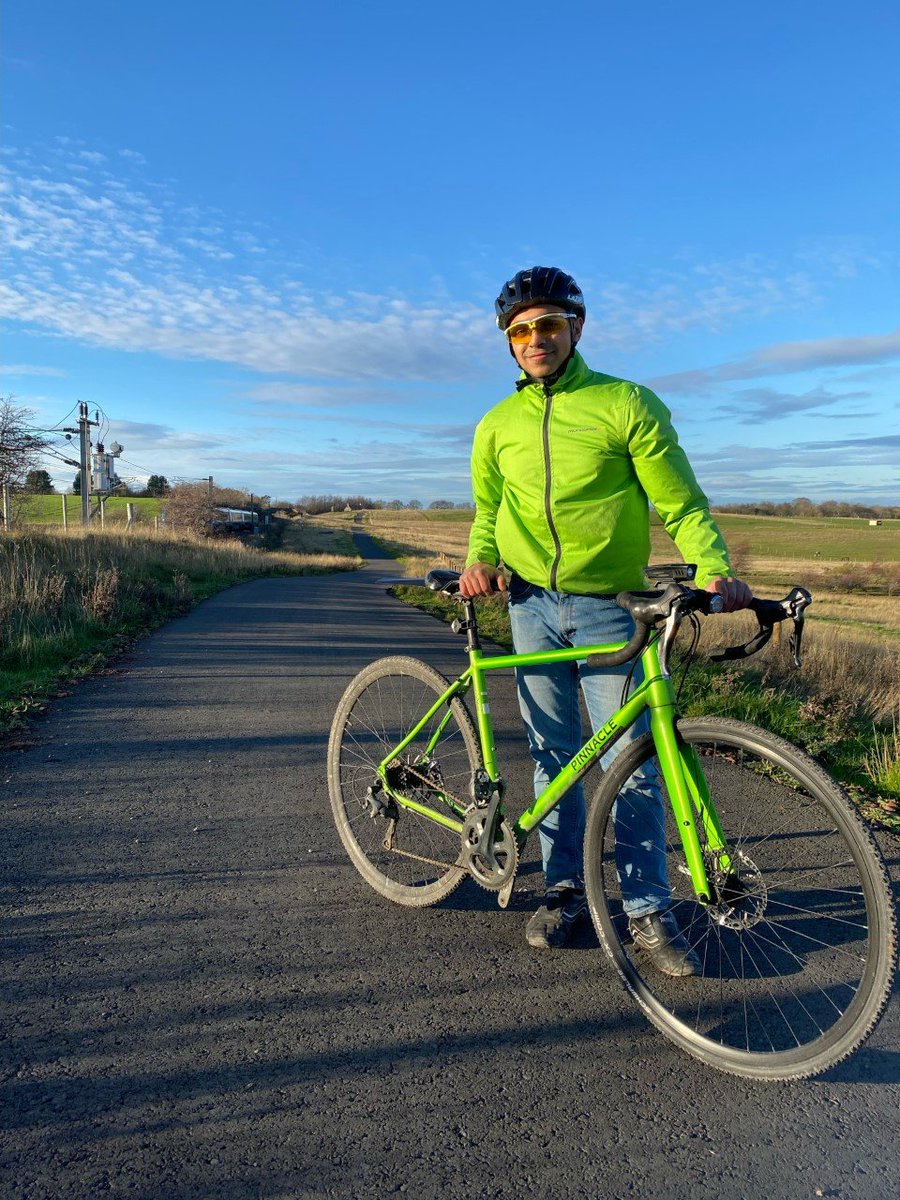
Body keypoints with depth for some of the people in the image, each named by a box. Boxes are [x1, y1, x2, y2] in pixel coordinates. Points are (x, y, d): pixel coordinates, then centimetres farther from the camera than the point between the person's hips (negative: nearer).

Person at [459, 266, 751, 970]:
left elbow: (680, 501, -4)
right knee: (553, 755, 10)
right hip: (533, 604, 3)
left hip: (609, 607, -3)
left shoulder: (628, 404, -3)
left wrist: (715, 567, -19)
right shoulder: (497, 425, 8)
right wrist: (480, 559, 0)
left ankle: (649, 911, 12)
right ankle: (566, 887, 25)